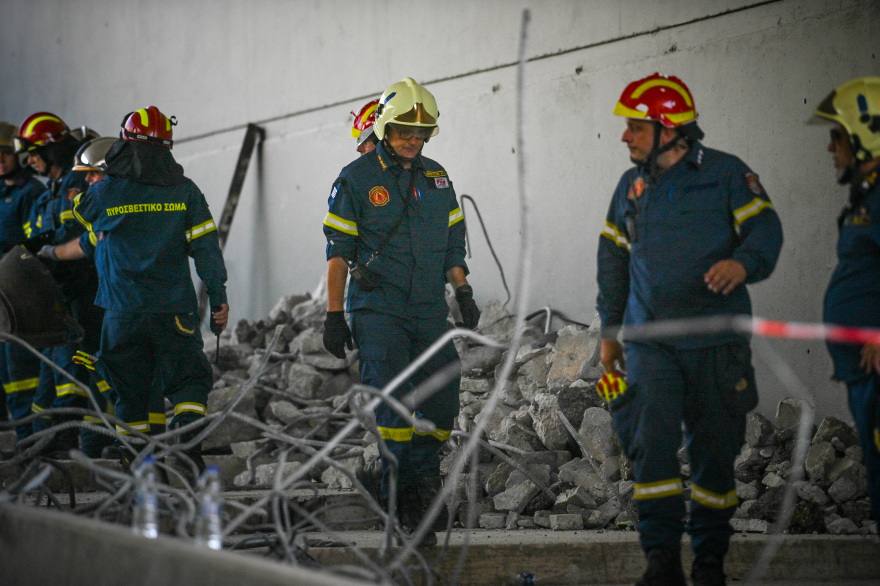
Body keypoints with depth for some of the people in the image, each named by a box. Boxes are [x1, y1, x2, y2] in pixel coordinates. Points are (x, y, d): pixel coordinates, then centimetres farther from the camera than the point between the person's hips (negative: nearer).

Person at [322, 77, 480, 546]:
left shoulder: (437, 179, 14)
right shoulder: (356, 178, -1)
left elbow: (451, 243, 20)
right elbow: (338, 252, -2)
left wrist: (462, 291, 5)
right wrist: (333, 315, -6)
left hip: (429, 310, 5)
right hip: (377, 309, -5)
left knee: (442, 406, -2)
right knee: (394, 402, -14)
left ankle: (389, 478, 13)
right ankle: (408, 506, -8)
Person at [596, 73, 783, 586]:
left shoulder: (726, 174, -1)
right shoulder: (632, 186, 12)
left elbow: (765, 228, -7)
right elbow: (613, 259, 20)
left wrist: (743, 262, -29)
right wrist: (610, 327, 19)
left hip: (716, 341, -2)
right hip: (650, 339, 2)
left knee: (715, 449, 5)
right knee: (652, 443, -12)